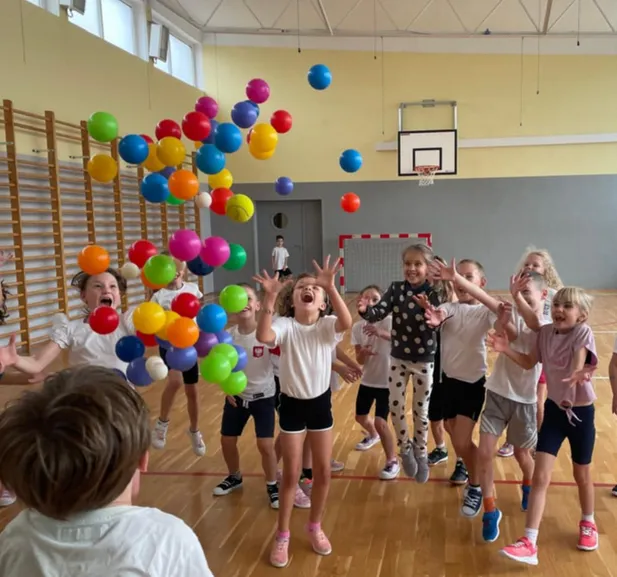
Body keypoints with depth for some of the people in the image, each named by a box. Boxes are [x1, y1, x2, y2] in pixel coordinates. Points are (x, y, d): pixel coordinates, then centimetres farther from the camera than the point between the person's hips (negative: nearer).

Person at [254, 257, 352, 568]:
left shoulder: (327, 325, -9)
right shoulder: (285, 326, -12)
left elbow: (346, 323, -33)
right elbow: (263, 336, -34)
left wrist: (330, 286, -44)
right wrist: (270, 298, -42)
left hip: (320, 402, 2)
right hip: (292, 404, -2)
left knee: (323, 471, 11)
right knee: (291, 474, 6)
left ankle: (315, 527, 34)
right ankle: (282, 536, 24)